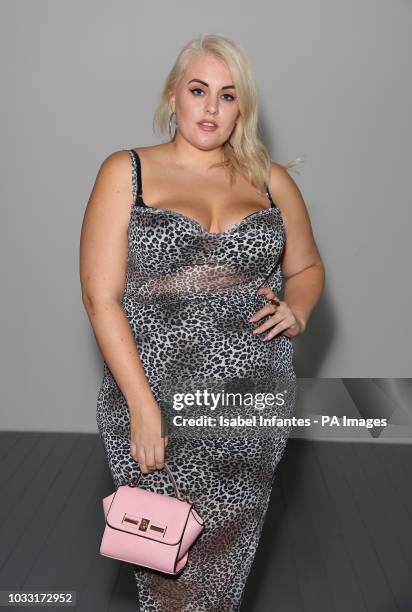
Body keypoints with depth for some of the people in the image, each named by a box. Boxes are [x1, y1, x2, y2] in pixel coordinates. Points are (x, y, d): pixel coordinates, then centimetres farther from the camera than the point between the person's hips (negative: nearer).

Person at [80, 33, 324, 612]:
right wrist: (143, 408, -12)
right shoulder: (125, 172, 0)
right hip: (154, 403, -2)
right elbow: (101, 297, -6)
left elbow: (307, 267, 20)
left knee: (228, 554, 12)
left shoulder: (271, 180, 8)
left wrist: (297, 312, -3)